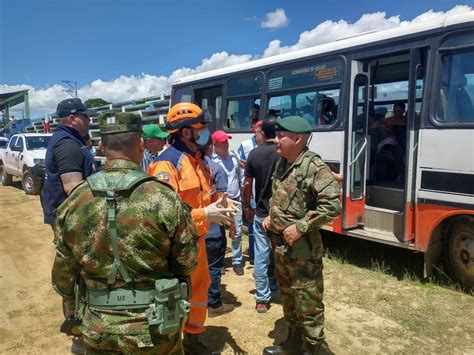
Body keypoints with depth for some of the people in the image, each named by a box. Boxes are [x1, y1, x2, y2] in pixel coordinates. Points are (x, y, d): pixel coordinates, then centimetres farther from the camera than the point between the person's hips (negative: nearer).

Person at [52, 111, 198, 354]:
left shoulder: (74, 201, -8)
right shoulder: (163, 197, -19)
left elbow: (63, 271, 2)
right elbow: (188, 262, -9)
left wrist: (72, 310, 20)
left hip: (98, 331, 2)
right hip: (154, 331, -2)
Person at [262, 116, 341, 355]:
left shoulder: (313, 166, -18)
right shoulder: (281, 164, 9)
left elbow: (332, 205, -25)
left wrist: (301, 227, -24)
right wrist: (271, 217, 9)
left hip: (303, 249, -9)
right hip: (281, 245, 9)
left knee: (307, 303, 2)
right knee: (288, 298, 23)